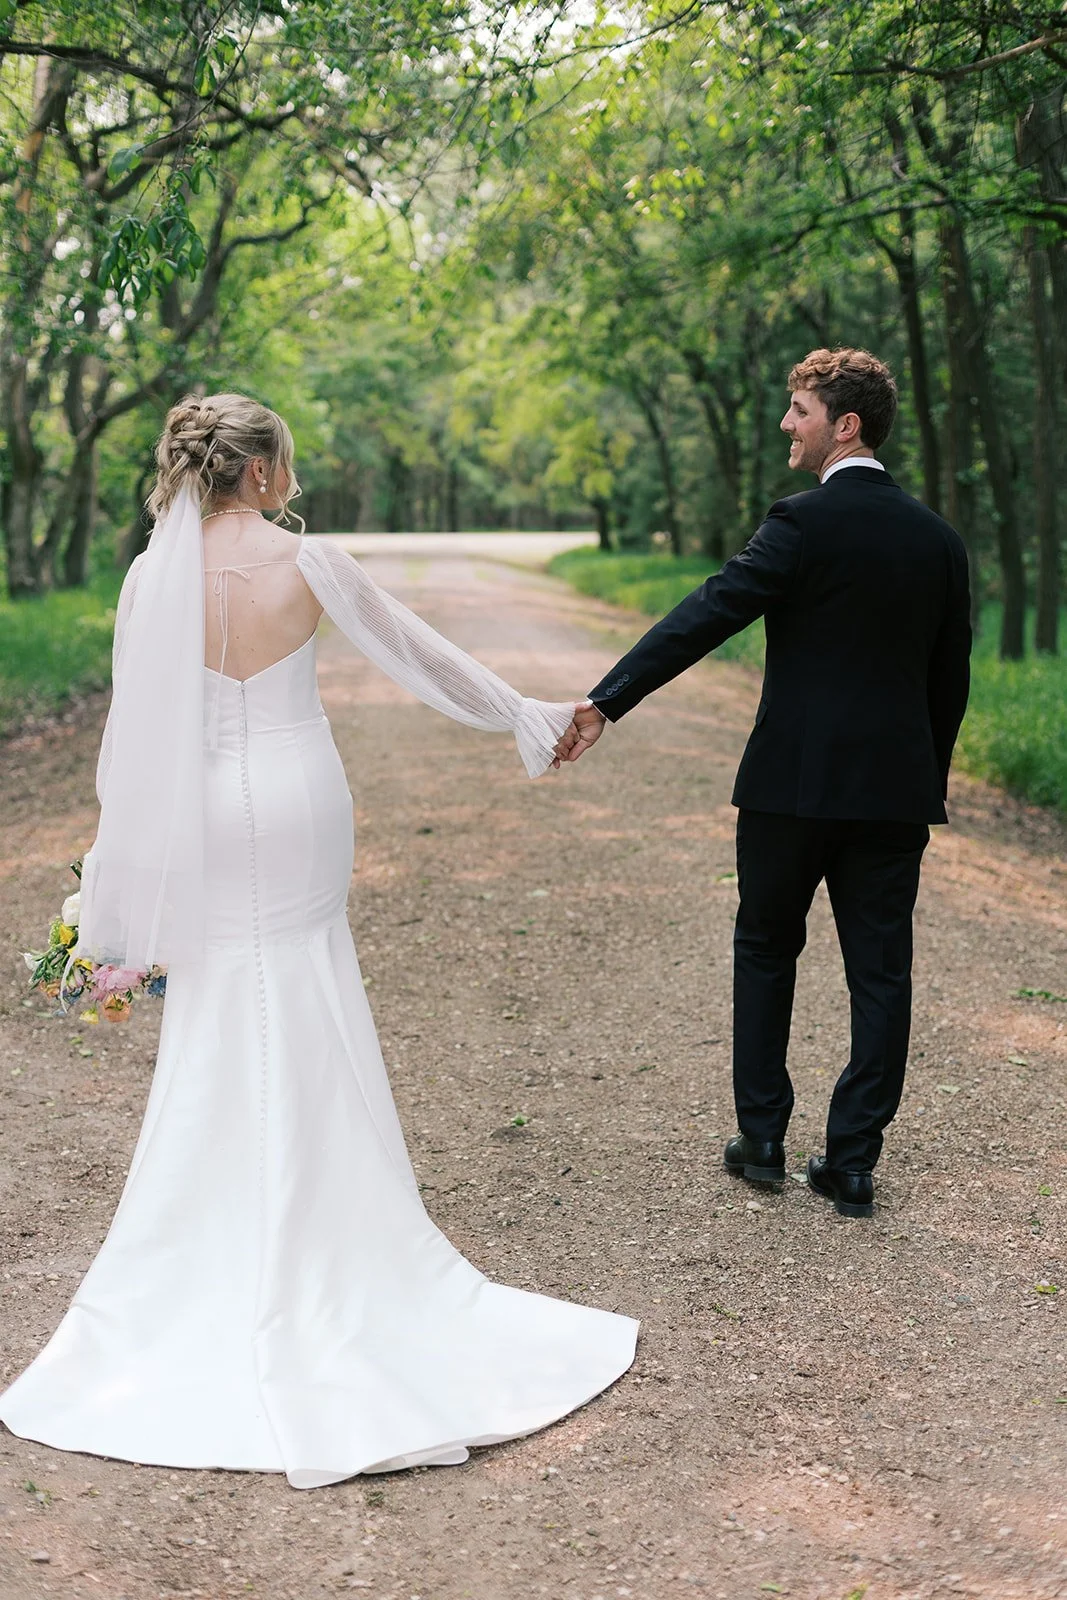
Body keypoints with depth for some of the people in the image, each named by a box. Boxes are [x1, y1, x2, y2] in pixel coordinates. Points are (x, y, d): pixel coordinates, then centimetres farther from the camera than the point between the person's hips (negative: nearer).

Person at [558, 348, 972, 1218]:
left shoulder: (804, 522, -10)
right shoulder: (940, 539, 7)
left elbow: (706, 615, -19)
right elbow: (951, 681, 11)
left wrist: (605, 702, -22)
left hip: (794, 781, -4)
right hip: (896, 787, 4)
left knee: (766, 951, 14)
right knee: (881, 972, 7)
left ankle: (763, 1139, 20)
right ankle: (852, 1162, 11)